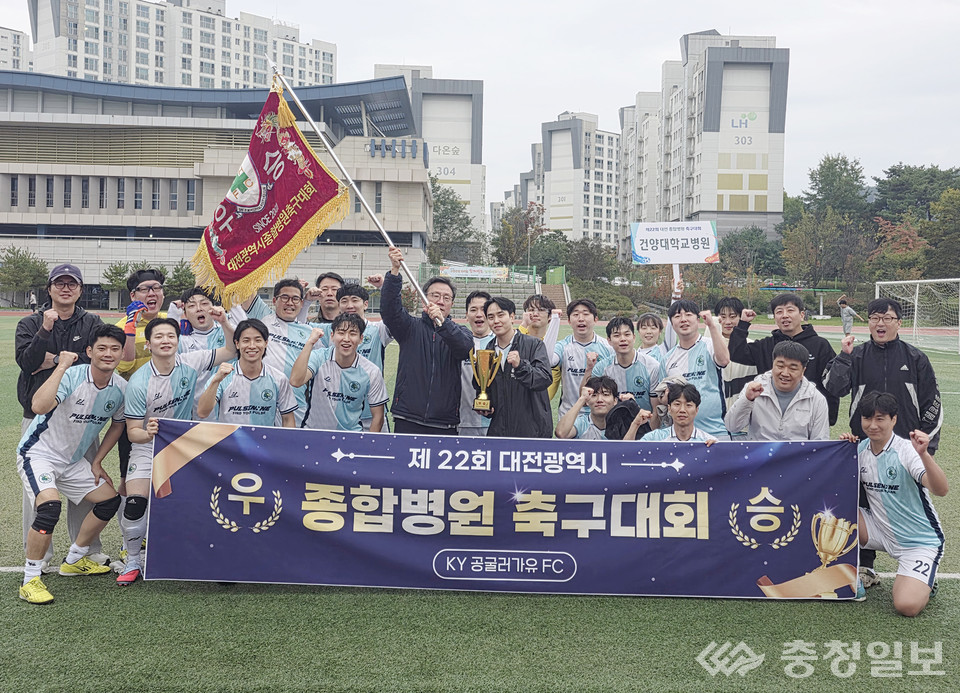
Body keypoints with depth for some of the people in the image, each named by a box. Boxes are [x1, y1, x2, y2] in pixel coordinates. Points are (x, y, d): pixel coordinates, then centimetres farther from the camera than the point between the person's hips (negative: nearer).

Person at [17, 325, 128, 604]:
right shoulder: (71, 376, -25)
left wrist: (97, 462, 9)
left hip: (73, 460, 7)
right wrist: (62, 366, -39)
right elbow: (39, 406, -43)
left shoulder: (121, 388, -7)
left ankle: (74, 561, 26)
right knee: (50, 507, -28)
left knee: (110, 500, 7)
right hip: (38, 453, -7)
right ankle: (30, 580, -11)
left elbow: (117, 424, 12)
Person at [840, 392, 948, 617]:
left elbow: (941, 490, -31)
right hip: (880, 531, 5)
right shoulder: (861, 448, -1)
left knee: (907, 605, -25)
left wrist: (924, 454, -47)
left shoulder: (906, 450, -18)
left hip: (920, 542, -5)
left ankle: (924, 584, 11)